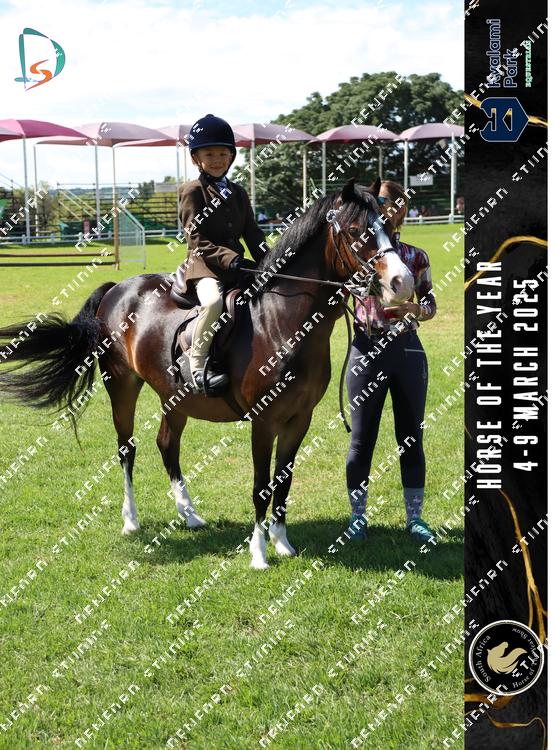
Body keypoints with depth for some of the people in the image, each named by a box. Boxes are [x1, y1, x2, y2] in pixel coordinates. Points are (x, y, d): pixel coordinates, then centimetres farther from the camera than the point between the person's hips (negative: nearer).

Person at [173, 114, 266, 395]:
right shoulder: (192, 192, -1)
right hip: (204, 266, -7)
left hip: (237, 265, 7)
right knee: (213, 301, -37)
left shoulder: (238, 193, 19)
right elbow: (198, 241, -10)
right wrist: (231, 260, -24)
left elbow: (252, 233, 15)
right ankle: (198, 365, -25)